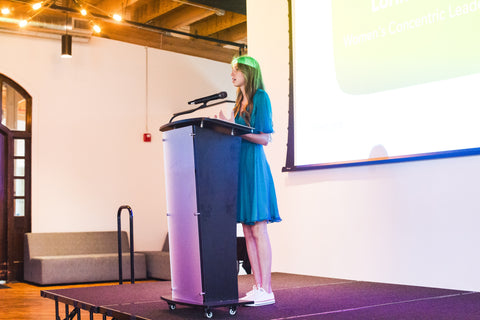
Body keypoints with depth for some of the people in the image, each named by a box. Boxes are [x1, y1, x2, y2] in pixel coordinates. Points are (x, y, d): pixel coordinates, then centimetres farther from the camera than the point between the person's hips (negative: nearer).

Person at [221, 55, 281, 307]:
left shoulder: (261, 97, -4)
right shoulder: (240, 102, 20)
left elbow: (265, 138, -10)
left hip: (255, 166, -8)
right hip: (240, 166, 8)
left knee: (258, 229, -9)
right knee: (248, 232, 6)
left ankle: (266, 291, -5)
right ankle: (257, 288, 10)